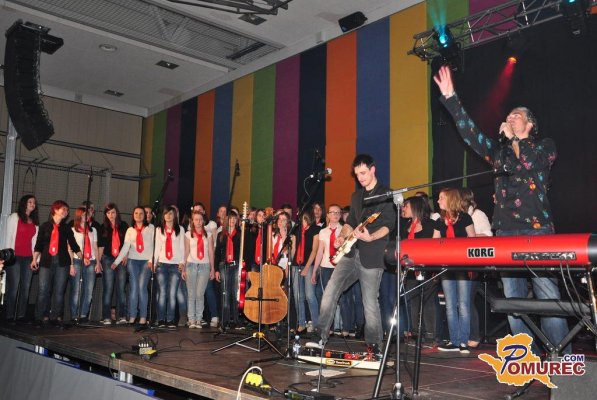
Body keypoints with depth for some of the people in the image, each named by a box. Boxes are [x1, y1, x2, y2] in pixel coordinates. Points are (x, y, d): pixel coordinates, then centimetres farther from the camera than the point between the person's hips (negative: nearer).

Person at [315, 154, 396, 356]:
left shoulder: (386, 194, -1)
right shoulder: (356, 196, 19)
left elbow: (389, 225, -10)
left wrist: (371, 237, -26)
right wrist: (342, 236, 2)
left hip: (371, 256, -6)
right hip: (351, 252, 6)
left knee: (370, 302, -3)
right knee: (331, 290, -3)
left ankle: (373, 344, 12)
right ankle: (320, 335, 6)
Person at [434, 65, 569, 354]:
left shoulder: (545, 146, 9)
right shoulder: (499, 152, 21)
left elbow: (526, 163, -12)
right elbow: (469, 132, 13)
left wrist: (513, 138, 3)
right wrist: (450, 98, 8)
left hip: (537, 230, -5)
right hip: (505, 232, 5)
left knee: (548, 297, -8)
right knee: (513, 301, 3)